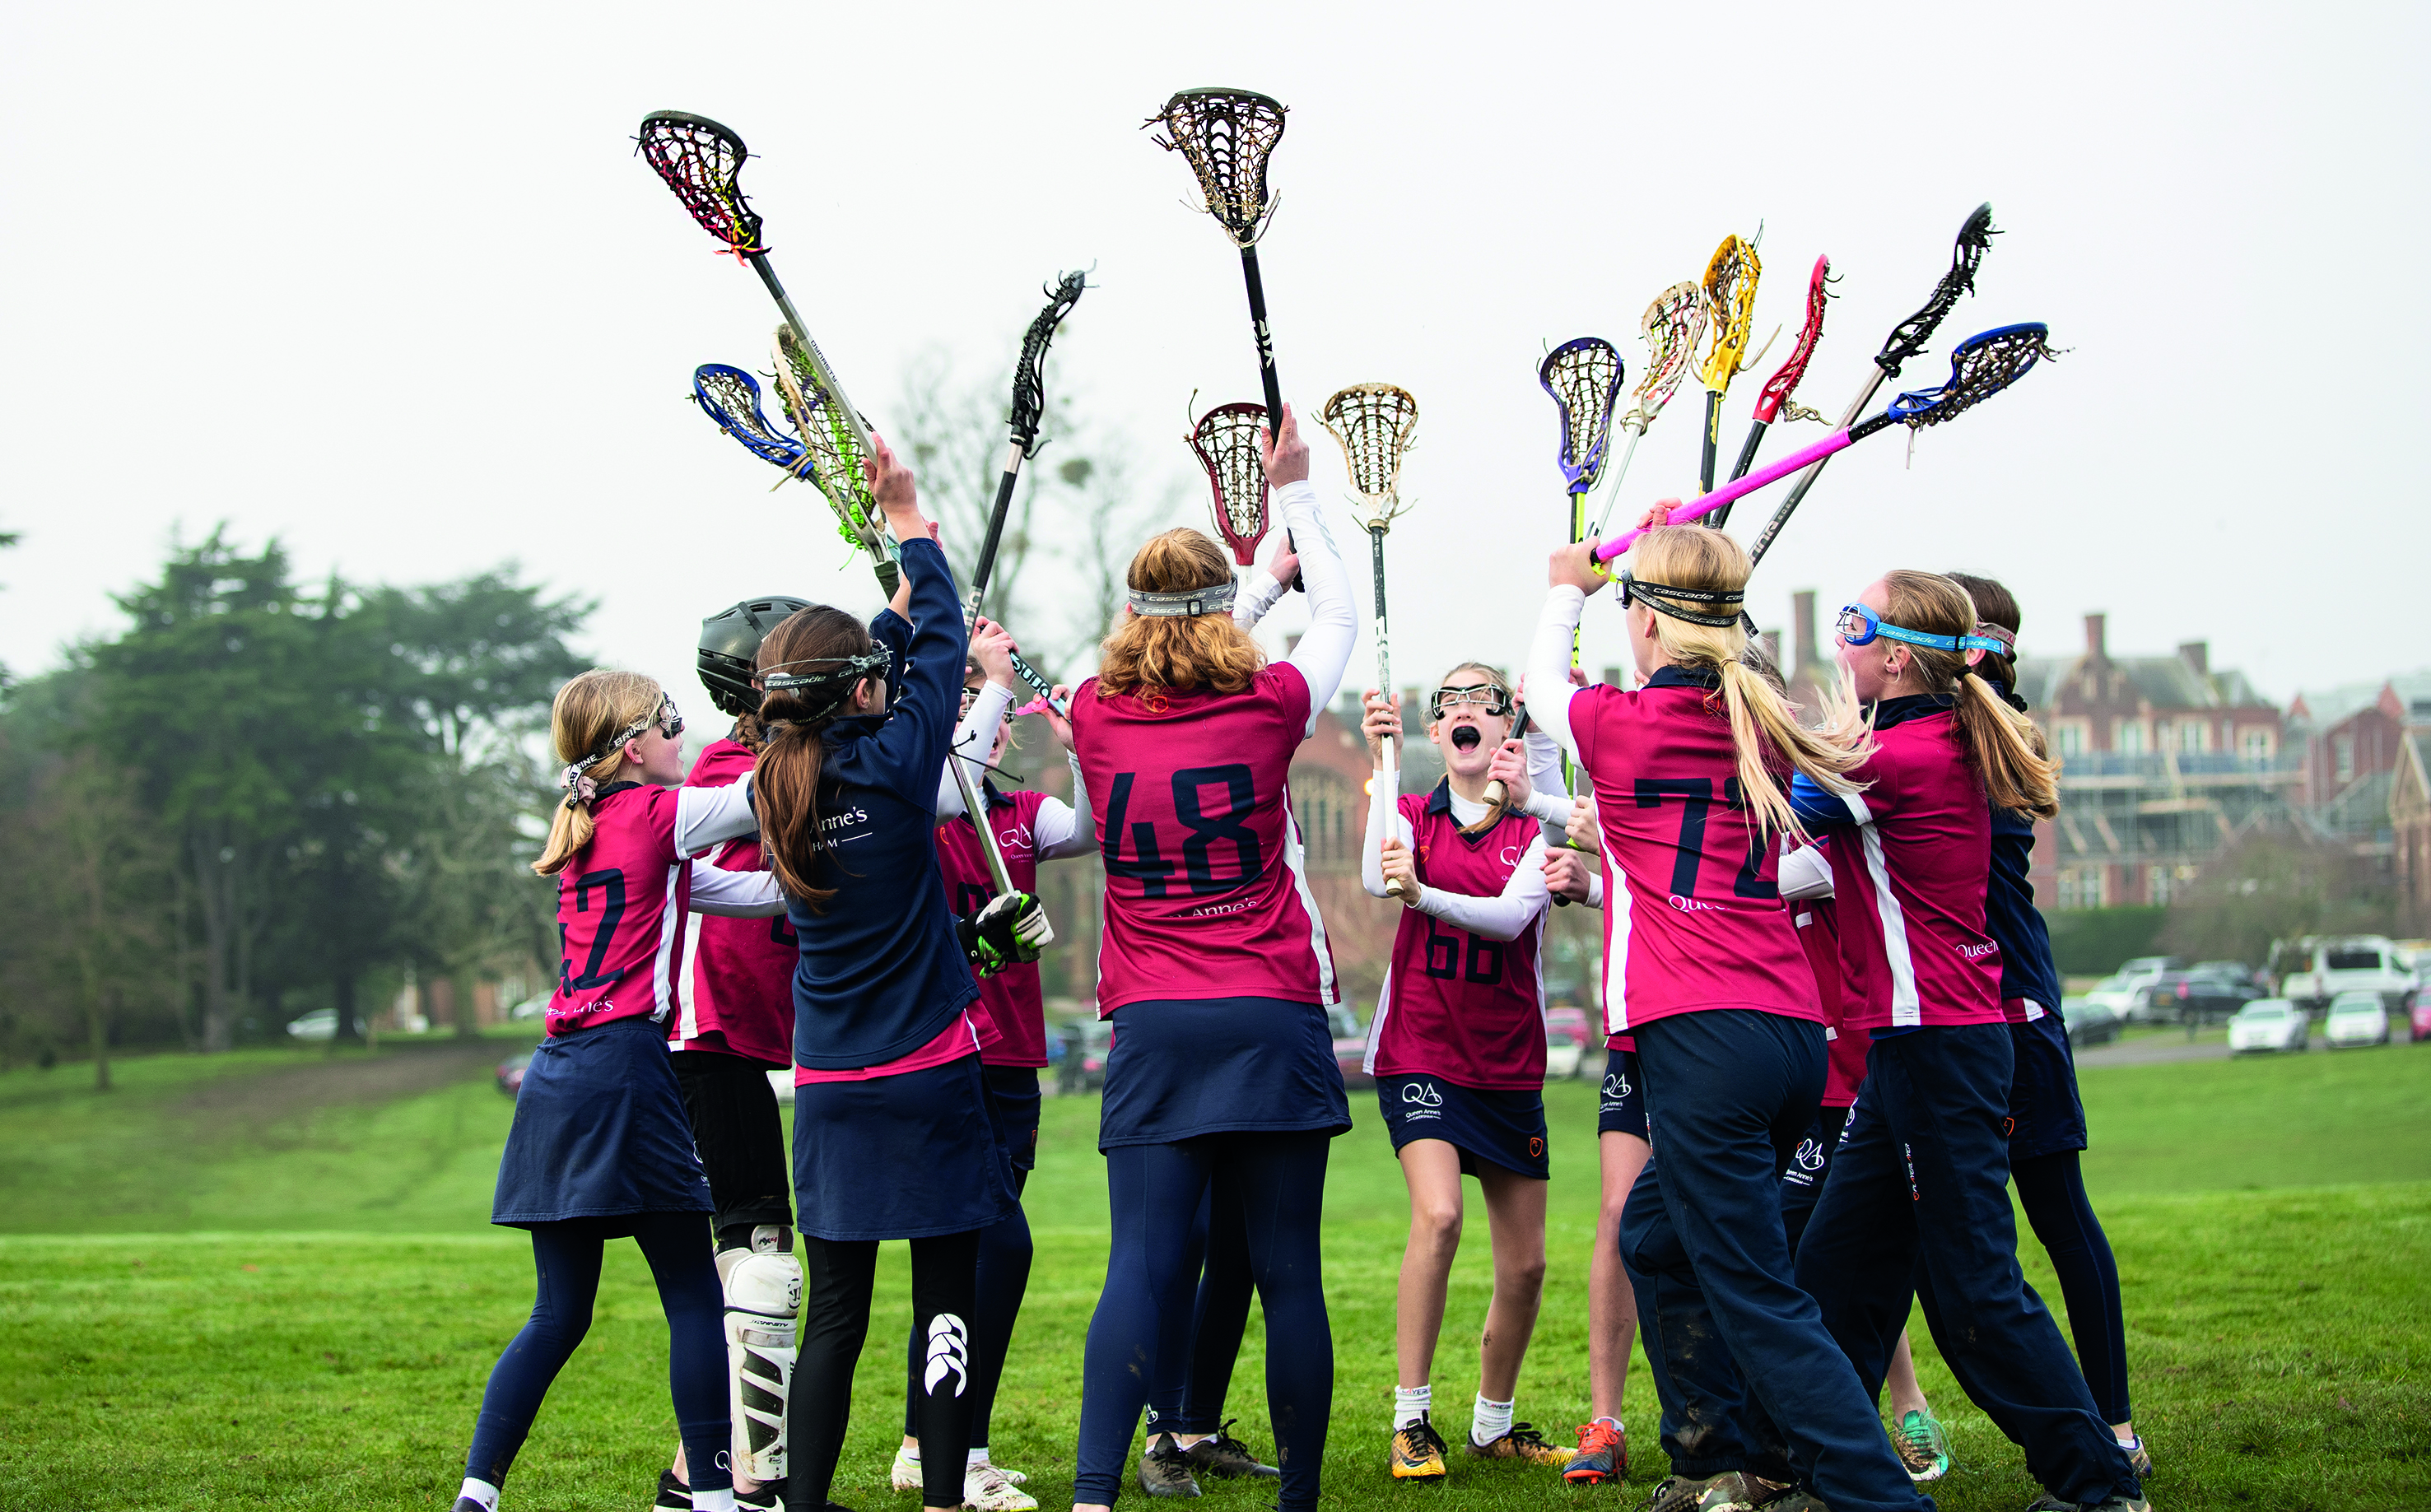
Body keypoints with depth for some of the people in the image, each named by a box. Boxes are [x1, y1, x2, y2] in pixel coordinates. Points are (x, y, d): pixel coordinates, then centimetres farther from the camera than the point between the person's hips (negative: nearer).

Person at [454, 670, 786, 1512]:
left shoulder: (587, 831, 21)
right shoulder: (656, 813, -3)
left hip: (556, 1078, 8)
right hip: (625, 1071, -8)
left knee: (559, 1314, 11)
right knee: (694, 1299, 1)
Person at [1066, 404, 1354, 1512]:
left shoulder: (1097, 717, 2)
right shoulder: (1266, 708, -2)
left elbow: (1138, 649, 26)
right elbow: (1340, 617, 18)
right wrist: (1295, 493, 28)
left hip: (1152, 1028, 1)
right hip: (1273, 1021, -1)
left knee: (1142, 1267, -5)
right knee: (1289, 1274, 4)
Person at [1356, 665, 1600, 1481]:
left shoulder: (1534, 827, 0)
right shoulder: (1412, 814, 1)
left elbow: (1510, 914, -18)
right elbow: (1377, 878, -21)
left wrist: (1422, 894, -35)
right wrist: (1381, 760, -28)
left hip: (1509, 1066, 2)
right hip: (1419, 1054, -2)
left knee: (1525, 1266, 7)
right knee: (1438, 1215, -25)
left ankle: (1494, 1424, 28)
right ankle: (1411, 1421, -16)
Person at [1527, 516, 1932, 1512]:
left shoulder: (1621, 724, -3)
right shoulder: (1762, 728, 11)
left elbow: (1542, 682, 19)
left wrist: (1567, 590, 37)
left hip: (1700, 1037, -7)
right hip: (1795, 1030, 7)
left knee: (1755, 1294, -6)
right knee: (1656, 1235, 25)